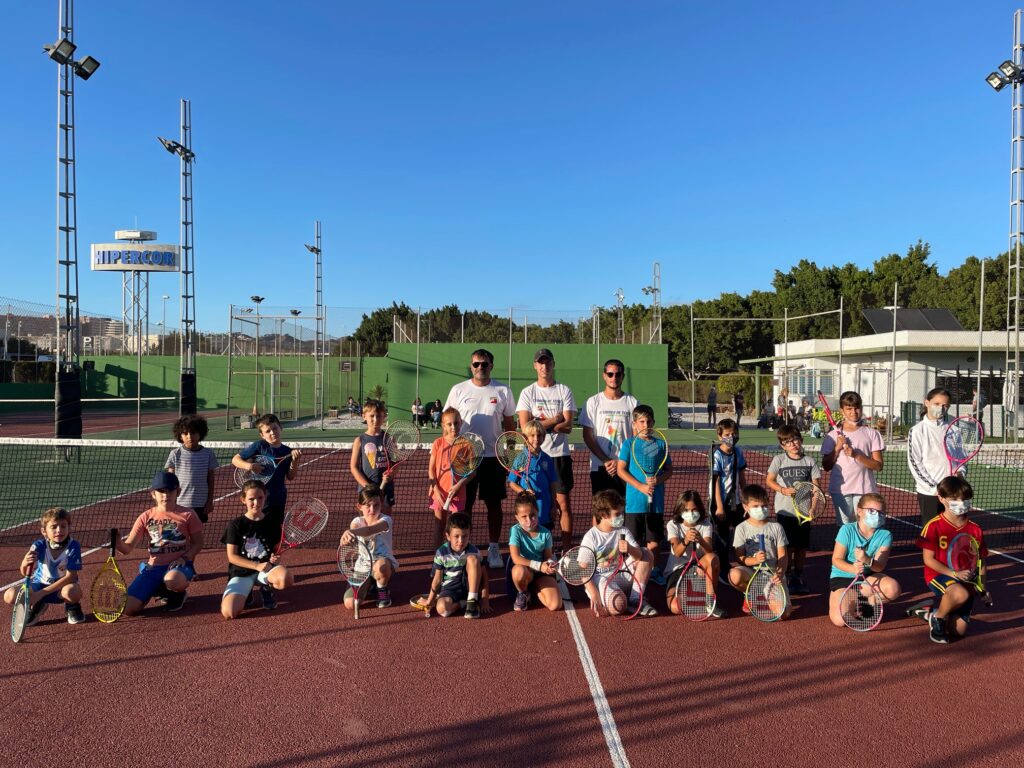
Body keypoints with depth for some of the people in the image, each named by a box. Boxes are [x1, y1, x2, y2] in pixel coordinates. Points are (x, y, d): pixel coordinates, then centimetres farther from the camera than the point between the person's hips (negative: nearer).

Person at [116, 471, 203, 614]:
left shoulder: (187, 515, -1)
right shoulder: (146, 517, 5)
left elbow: (198, 543, 5)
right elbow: (128, 548, 3)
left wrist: (184, 558, -14)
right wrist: (117, 543, -21)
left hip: (179, 565, -3)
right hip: (154, 567, 3)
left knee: (172, 580, -41)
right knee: (129, 608, -14)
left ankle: (177, 594, 0)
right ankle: (158, 590, 18)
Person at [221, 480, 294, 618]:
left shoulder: (273, 524, 2)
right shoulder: (235, 525, -4)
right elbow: (232, 556, -6)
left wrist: (275, 559, -12)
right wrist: (257, 566, -18)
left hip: (266, 568, 2)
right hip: (241, 572, -1)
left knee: (286, 578, -35)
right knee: (229, 612, -28)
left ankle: (267, 589, 3)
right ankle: (246, 592, 9)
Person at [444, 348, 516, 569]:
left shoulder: (503, 391, 3)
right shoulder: (458, 390, 2)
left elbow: (509, 424, 7)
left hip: (494, 456, 0)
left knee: (494, 502, 6)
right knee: (465, 503, 6)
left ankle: (493, 548, 16)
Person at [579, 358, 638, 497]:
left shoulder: (632, 402, 5)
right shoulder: (593, 402, 3)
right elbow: (588, 437, 1)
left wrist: (620, 461, -7)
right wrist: (606, 461, -8)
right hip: (599, 467, 0)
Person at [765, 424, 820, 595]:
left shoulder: (809, 461, 2)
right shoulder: (778, 460, -1)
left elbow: (815, 485, 3)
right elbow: (769, 480, 4)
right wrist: (783, 490, -13)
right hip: (785, 509, -2)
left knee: (802, 546, 9)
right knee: (787, 546, 0)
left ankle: (798, 576, 26)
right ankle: (786, 577, 15)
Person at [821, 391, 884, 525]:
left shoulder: (871, 433, 4)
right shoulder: (833, 436, 6)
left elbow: (878, 466, -1)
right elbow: (826, 466, 5)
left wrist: (856, 455, -15)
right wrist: (837, 448, -7)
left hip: (865, 490, -1)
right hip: (840, 490, 1)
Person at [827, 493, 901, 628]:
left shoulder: (885, 535, -11)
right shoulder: (847, 530, -17)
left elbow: (879, 566, -20)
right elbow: (836, 559, -16)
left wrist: (867, 560, -44)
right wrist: (853, 569, -36)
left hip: (868, 577, 3)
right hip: (842, 577, -3)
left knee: (893, 589, -29)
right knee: (840, 620, -22)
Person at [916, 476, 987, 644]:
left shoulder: (975, 529, 2)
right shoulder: (934, 526, -11)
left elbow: (981, 561, 11)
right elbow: (928, 559, -11)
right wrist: (954, 574, -21)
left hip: (966, 580, 4)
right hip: (938, 575, -4)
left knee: (959, 630, -4)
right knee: (960, 594, -38)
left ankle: (933, 610, 28)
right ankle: (937, 617, -8)